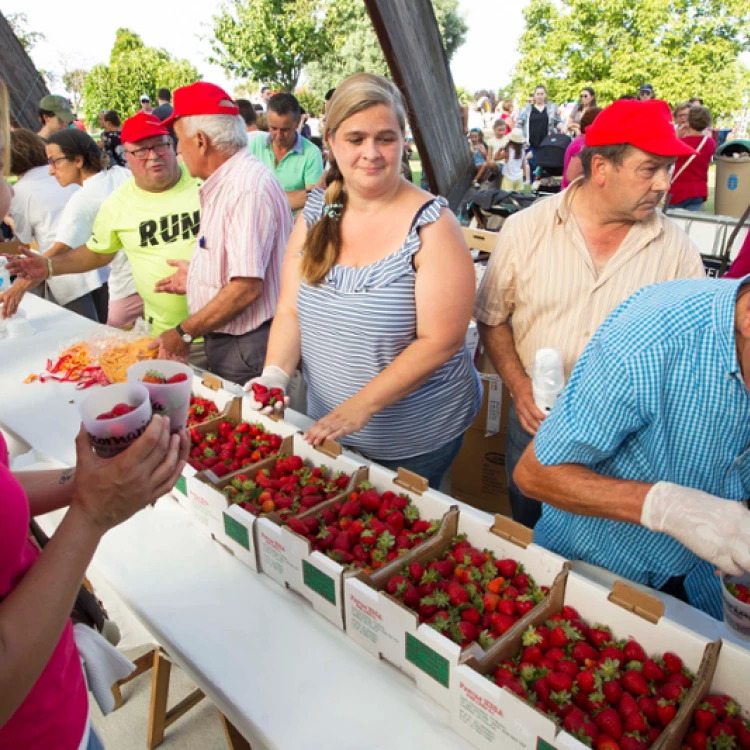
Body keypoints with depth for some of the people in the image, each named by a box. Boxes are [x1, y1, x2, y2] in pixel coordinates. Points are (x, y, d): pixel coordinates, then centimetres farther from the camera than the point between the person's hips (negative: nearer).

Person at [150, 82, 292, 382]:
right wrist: (197, 275, 18)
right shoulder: (222, 184, 13)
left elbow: (246, 287, -27)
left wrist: (185, 332, -19)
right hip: (224, 341, 10)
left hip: (247, 349, -10)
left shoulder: (248, 188, -22)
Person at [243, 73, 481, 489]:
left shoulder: (431, 225, -16)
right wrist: (275, 373, -19)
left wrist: (362, 405, -27)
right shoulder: (316, 213, -1)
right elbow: (289, 311, -1)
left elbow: (439, 341, -21)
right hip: (327, 426, 5)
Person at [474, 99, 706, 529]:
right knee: (526, 532, 23)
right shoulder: (526, 229, -9)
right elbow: (492, 318, 0)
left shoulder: (677, 250, -8)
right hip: (536, 420, 1)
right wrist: (519, 385, -12)